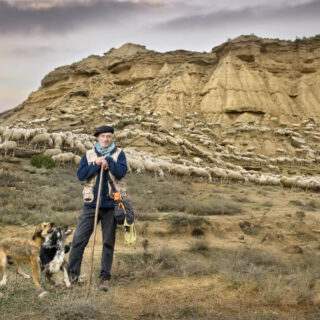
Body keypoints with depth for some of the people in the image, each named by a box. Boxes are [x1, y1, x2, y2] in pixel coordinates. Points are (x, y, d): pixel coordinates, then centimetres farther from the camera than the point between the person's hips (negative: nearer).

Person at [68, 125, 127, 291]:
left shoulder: (118, 153, 7)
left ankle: (105, 277, 13)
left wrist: (108, 160, -11)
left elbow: (121, 172, -9)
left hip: (111, 204, -1)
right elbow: (81, 174, -3)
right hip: (91, 203, 1)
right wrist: (97, 165, -11)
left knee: (108, 242, 5)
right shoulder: (88, 154, 10)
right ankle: (72, 274, 10)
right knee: (79, 239, -1)